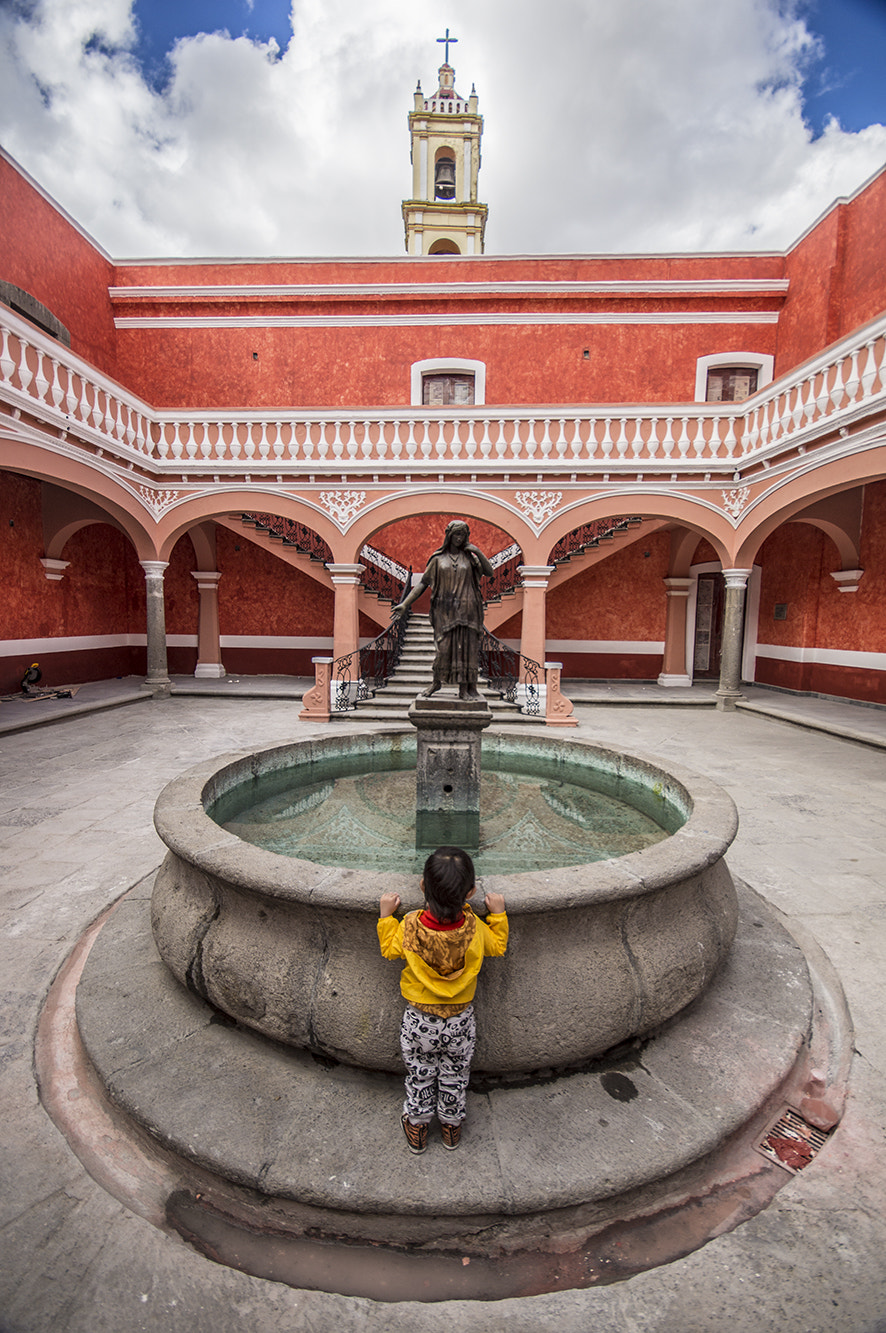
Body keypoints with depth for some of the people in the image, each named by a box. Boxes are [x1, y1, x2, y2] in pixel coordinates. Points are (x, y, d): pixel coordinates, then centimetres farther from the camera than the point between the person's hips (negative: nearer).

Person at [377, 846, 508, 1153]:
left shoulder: (409, 927, -27)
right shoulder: (475, 929, -26)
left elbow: (389, 949, -6)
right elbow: (497, 947, -5)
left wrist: (386, 915, -3)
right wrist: (498, 913, -2)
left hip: (419, 1021, -1)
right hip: (460, 1023, 1)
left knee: (420, 1078, 25)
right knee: (455, 1078, 26)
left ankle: (417, 1128, 45)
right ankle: (452, 1127, 47)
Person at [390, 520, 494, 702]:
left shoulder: (470, 557, 10)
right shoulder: (438, 558, 8)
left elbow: (489, 573, 2)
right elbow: (423, 582, 5)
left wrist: (478, 552, -6)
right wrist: (405, 604, -2)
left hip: (466, 610, 1)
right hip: (445, 610, -1)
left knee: (466, 646, -2)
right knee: (443, 646, -4)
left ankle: (465, 688, 4)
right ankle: (436, 682, 17)